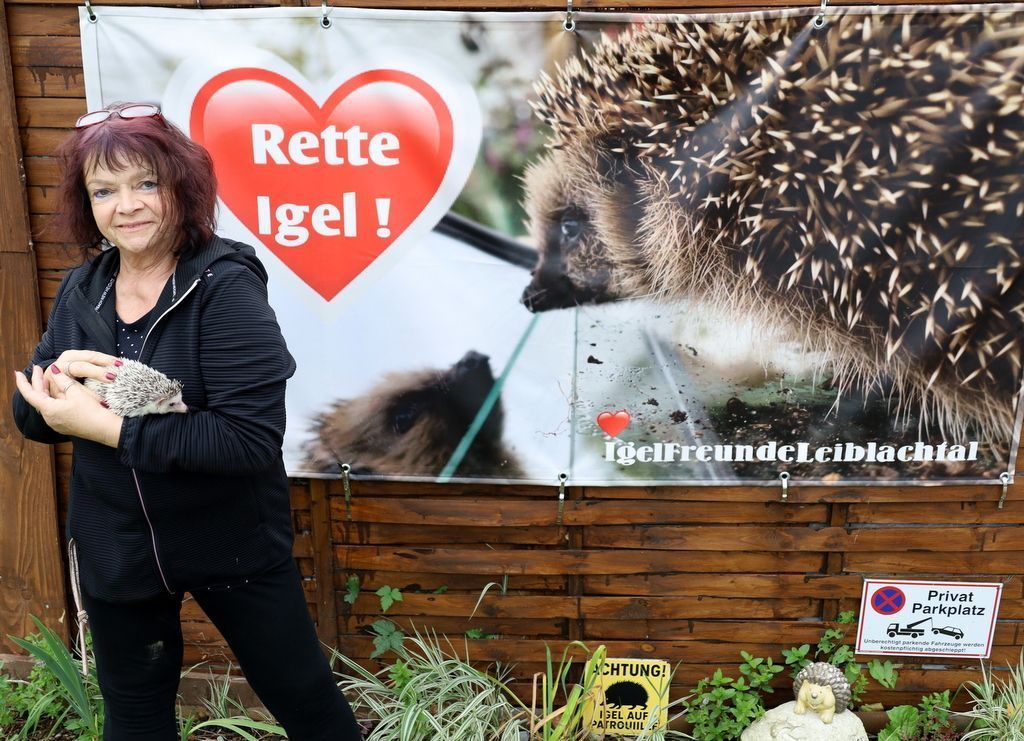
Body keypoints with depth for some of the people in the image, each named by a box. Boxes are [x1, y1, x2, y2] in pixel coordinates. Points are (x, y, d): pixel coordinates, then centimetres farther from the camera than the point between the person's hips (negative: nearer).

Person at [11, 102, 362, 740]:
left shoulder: (225, 285, -19)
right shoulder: (81, 291, -1)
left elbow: (253, 437, -28)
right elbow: (32, 418, 6)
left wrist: (105, 427, -26)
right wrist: (58, 375, -16)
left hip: (231, 545, -5)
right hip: (114, 552, 5)